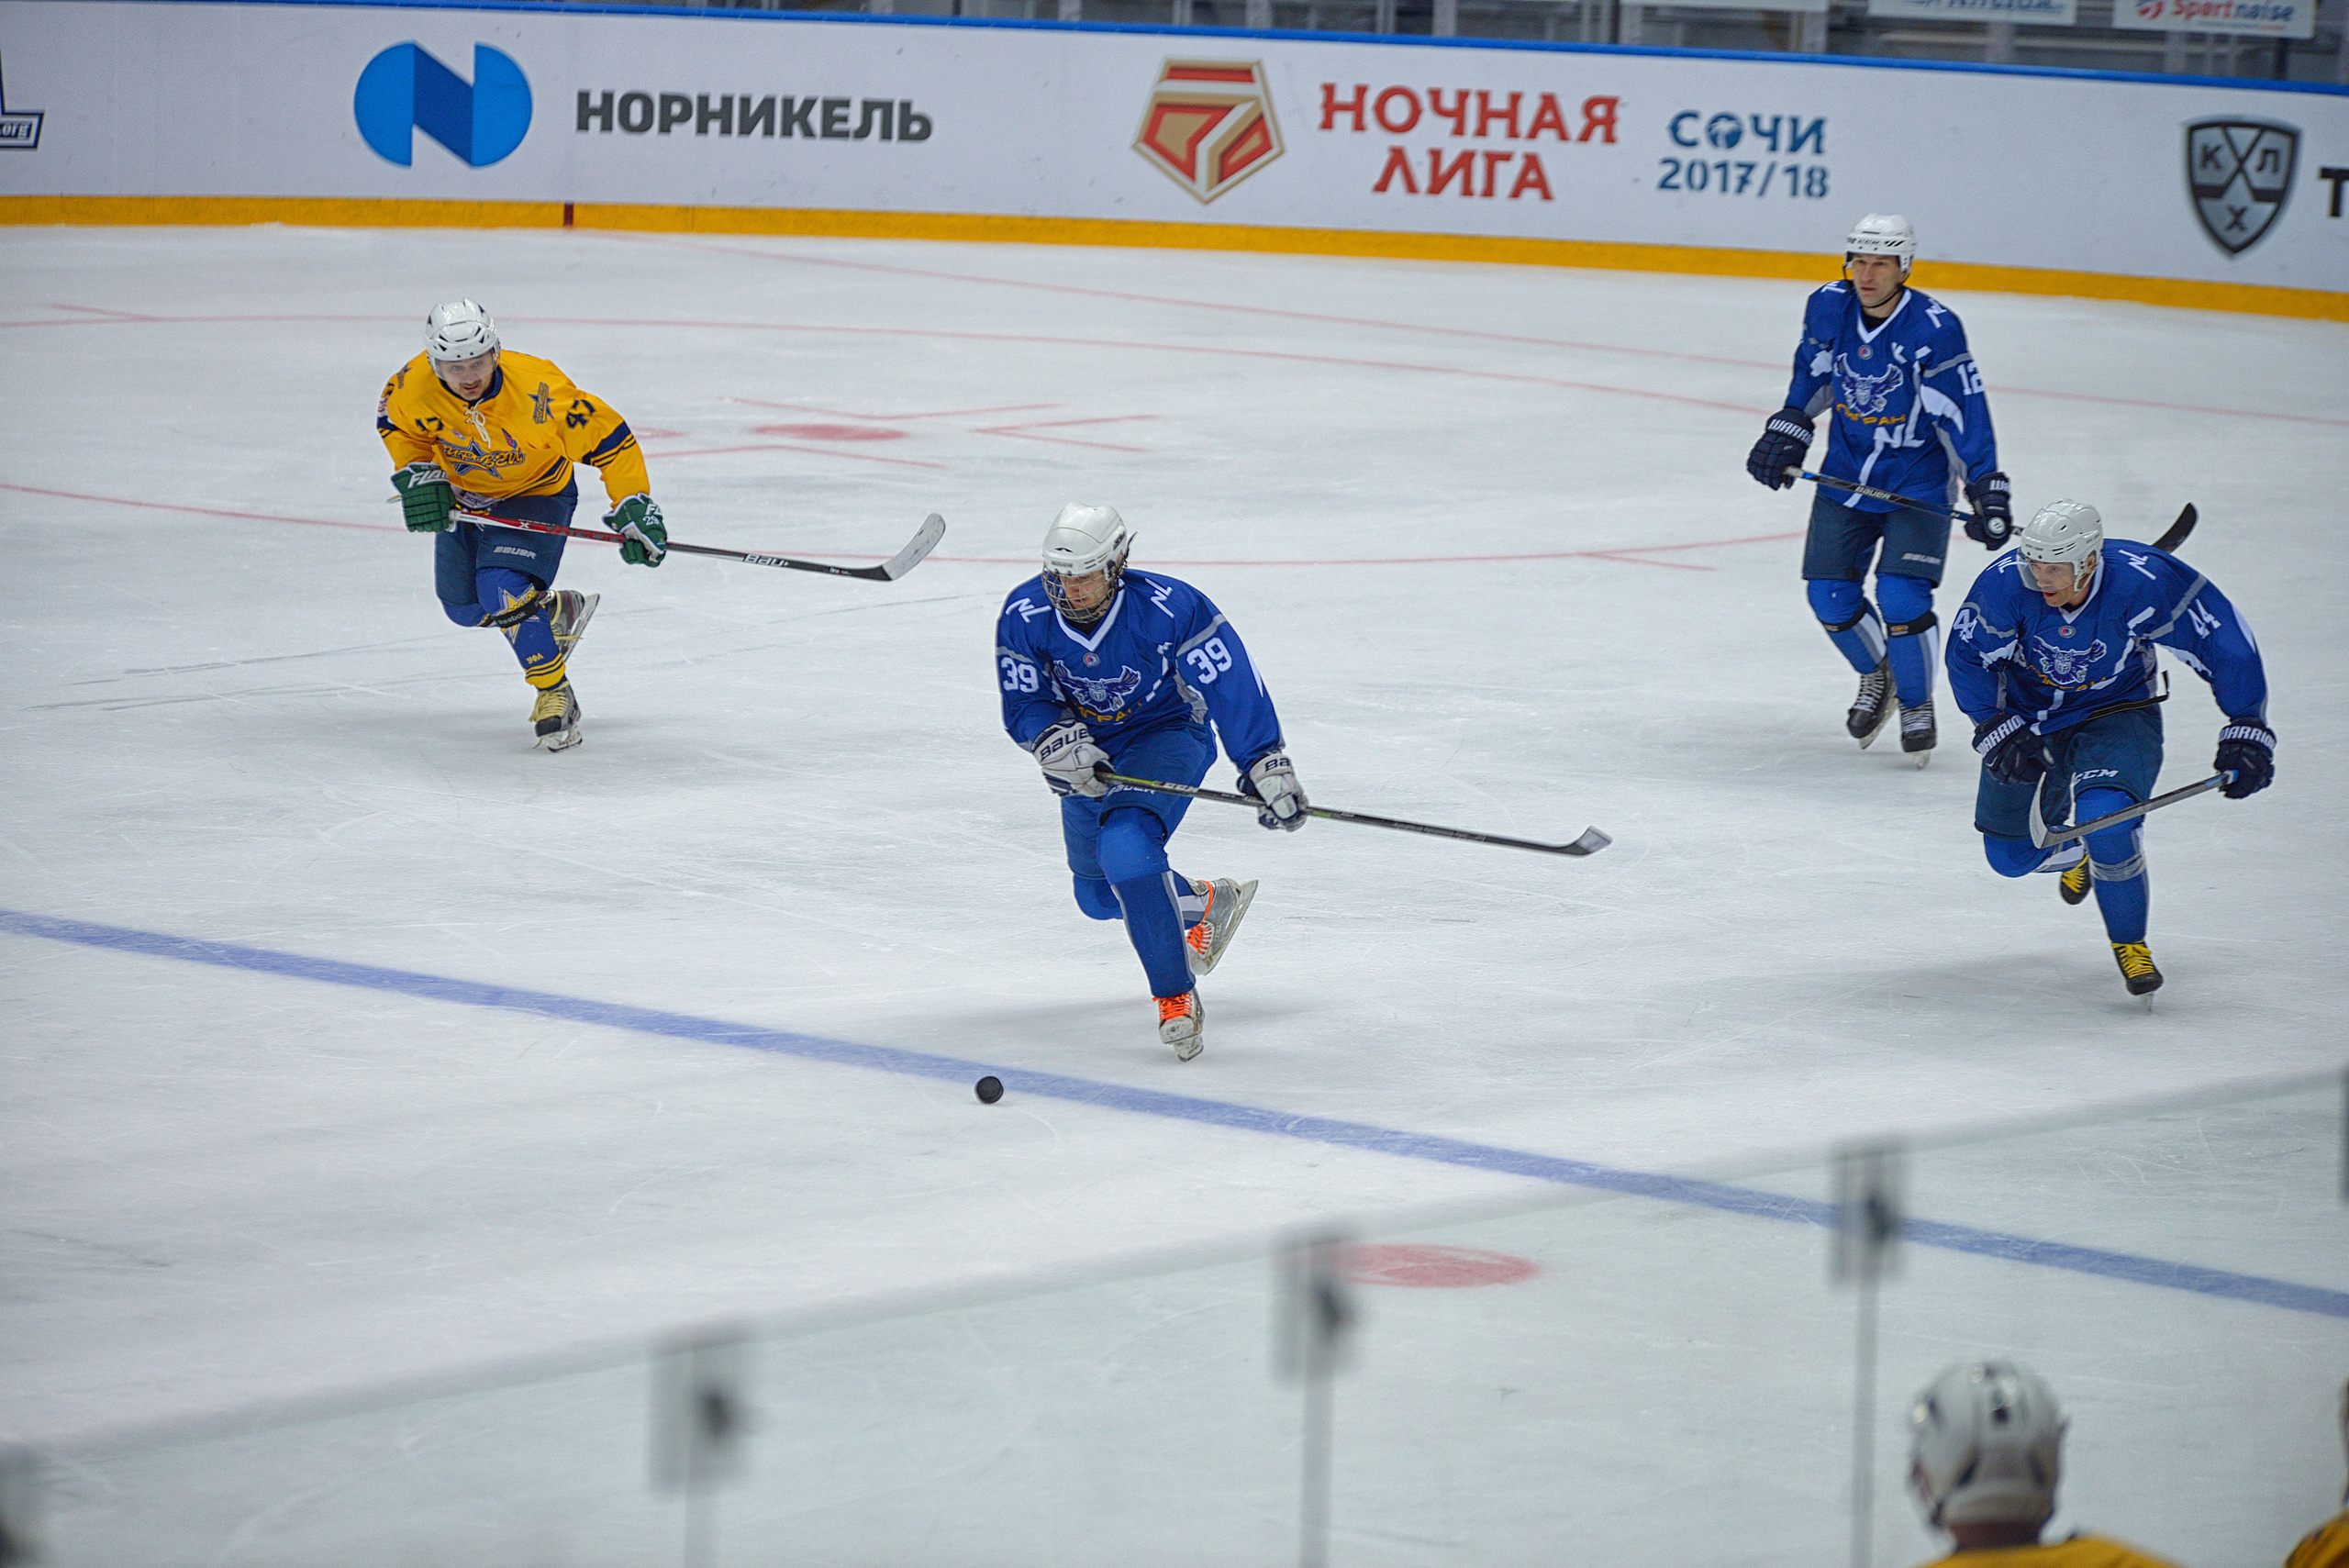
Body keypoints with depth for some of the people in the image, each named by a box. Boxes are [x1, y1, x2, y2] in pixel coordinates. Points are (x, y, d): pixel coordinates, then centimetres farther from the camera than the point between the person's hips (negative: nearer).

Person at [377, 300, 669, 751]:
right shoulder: (414, 385, -26)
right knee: (465, 608, 13)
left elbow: (607, 438, -28)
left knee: (502, 590, -26)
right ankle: (560, 610, 40)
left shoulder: (538, 389, -37)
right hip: (463, 494, 5)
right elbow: (395, 423, -1)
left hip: (536, 495, -5)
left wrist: (633, 507, -30)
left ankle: (555, 694, -10)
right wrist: (417, 473, -15)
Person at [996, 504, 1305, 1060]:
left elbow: (1234, 685, -26)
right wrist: (1057, 742, -32)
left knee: (1126, 847, -32)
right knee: (1098, 896, 16)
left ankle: (1175, 994, -23)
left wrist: (1266, 766, -29)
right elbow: (1023, 703, -11)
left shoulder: (1170, 608, -30)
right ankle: (1207, 901, 46)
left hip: (1166, 736, -6)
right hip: (1088, 751, 6)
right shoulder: (1025, 615, -19)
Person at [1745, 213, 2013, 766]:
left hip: (1918, 482, -5)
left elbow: (1964, 413, -22)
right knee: (1829, 594, 1)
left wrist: (1988, 491, -27)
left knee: (1901, 598, -16)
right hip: (1846, 471, 5)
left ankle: (1917, 704, 9)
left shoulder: (1934, 328, -22)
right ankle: (1875, 675, 32)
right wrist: (1787, 431, 4)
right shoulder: (1829, 307, -7)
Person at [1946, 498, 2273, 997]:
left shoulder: (2142, 583, -32)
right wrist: (1998, 732, -21)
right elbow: (1967, 657, -11)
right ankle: (2073, 851, 46)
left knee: (2105, 820, -29)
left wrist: (2246, 732, -22)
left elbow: (2225, 642, -21)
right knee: (2010, 855, 8)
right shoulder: (2006, 583, -28)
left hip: (2116, 712, -3)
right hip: (2025, 711, 3)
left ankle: (2130, 943, -4)